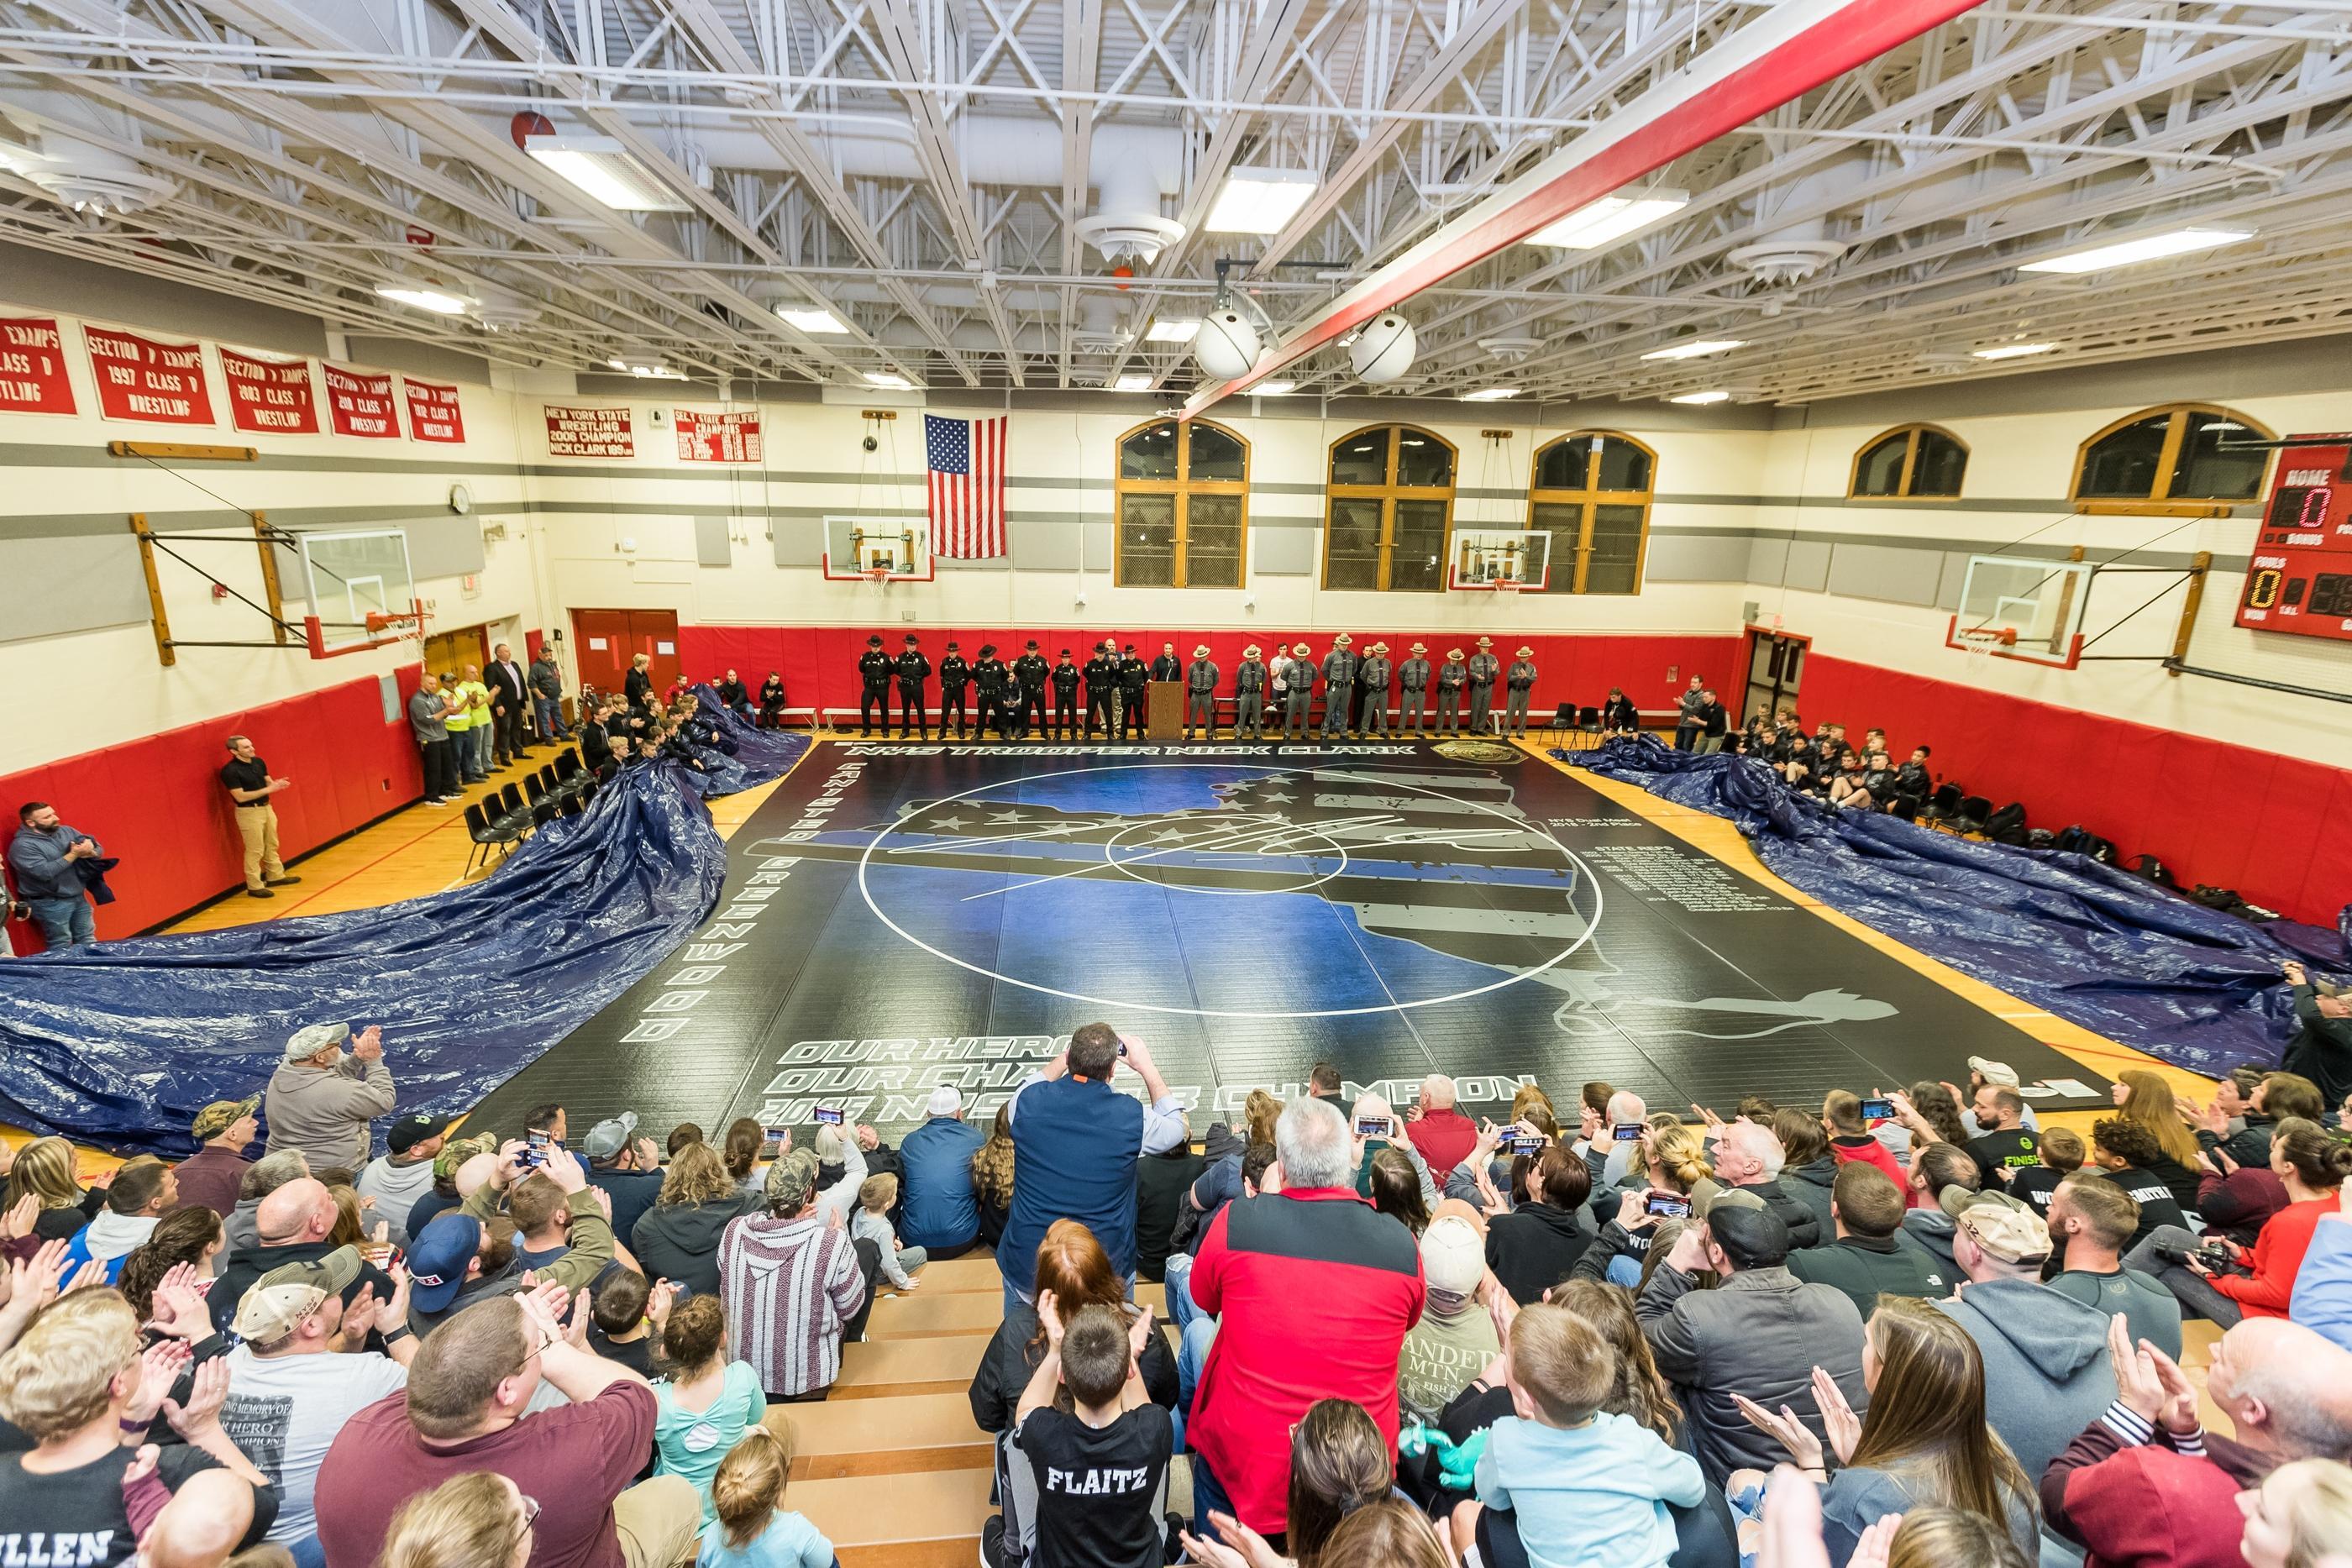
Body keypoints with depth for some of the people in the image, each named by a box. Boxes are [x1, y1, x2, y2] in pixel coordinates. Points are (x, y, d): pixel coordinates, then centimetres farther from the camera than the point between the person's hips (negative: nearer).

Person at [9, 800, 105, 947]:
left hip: (79, 897, 6)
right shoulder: (22, 845, -14)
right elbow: (44, 872, -24)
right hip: (50, 903, -6)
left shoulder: (67, 831, 5)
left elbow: (99, 849, 7)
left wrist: (89, 852, -17)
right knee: (61, 946, 1)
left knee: (88, 940, 14)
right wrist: (74, 854, -22)